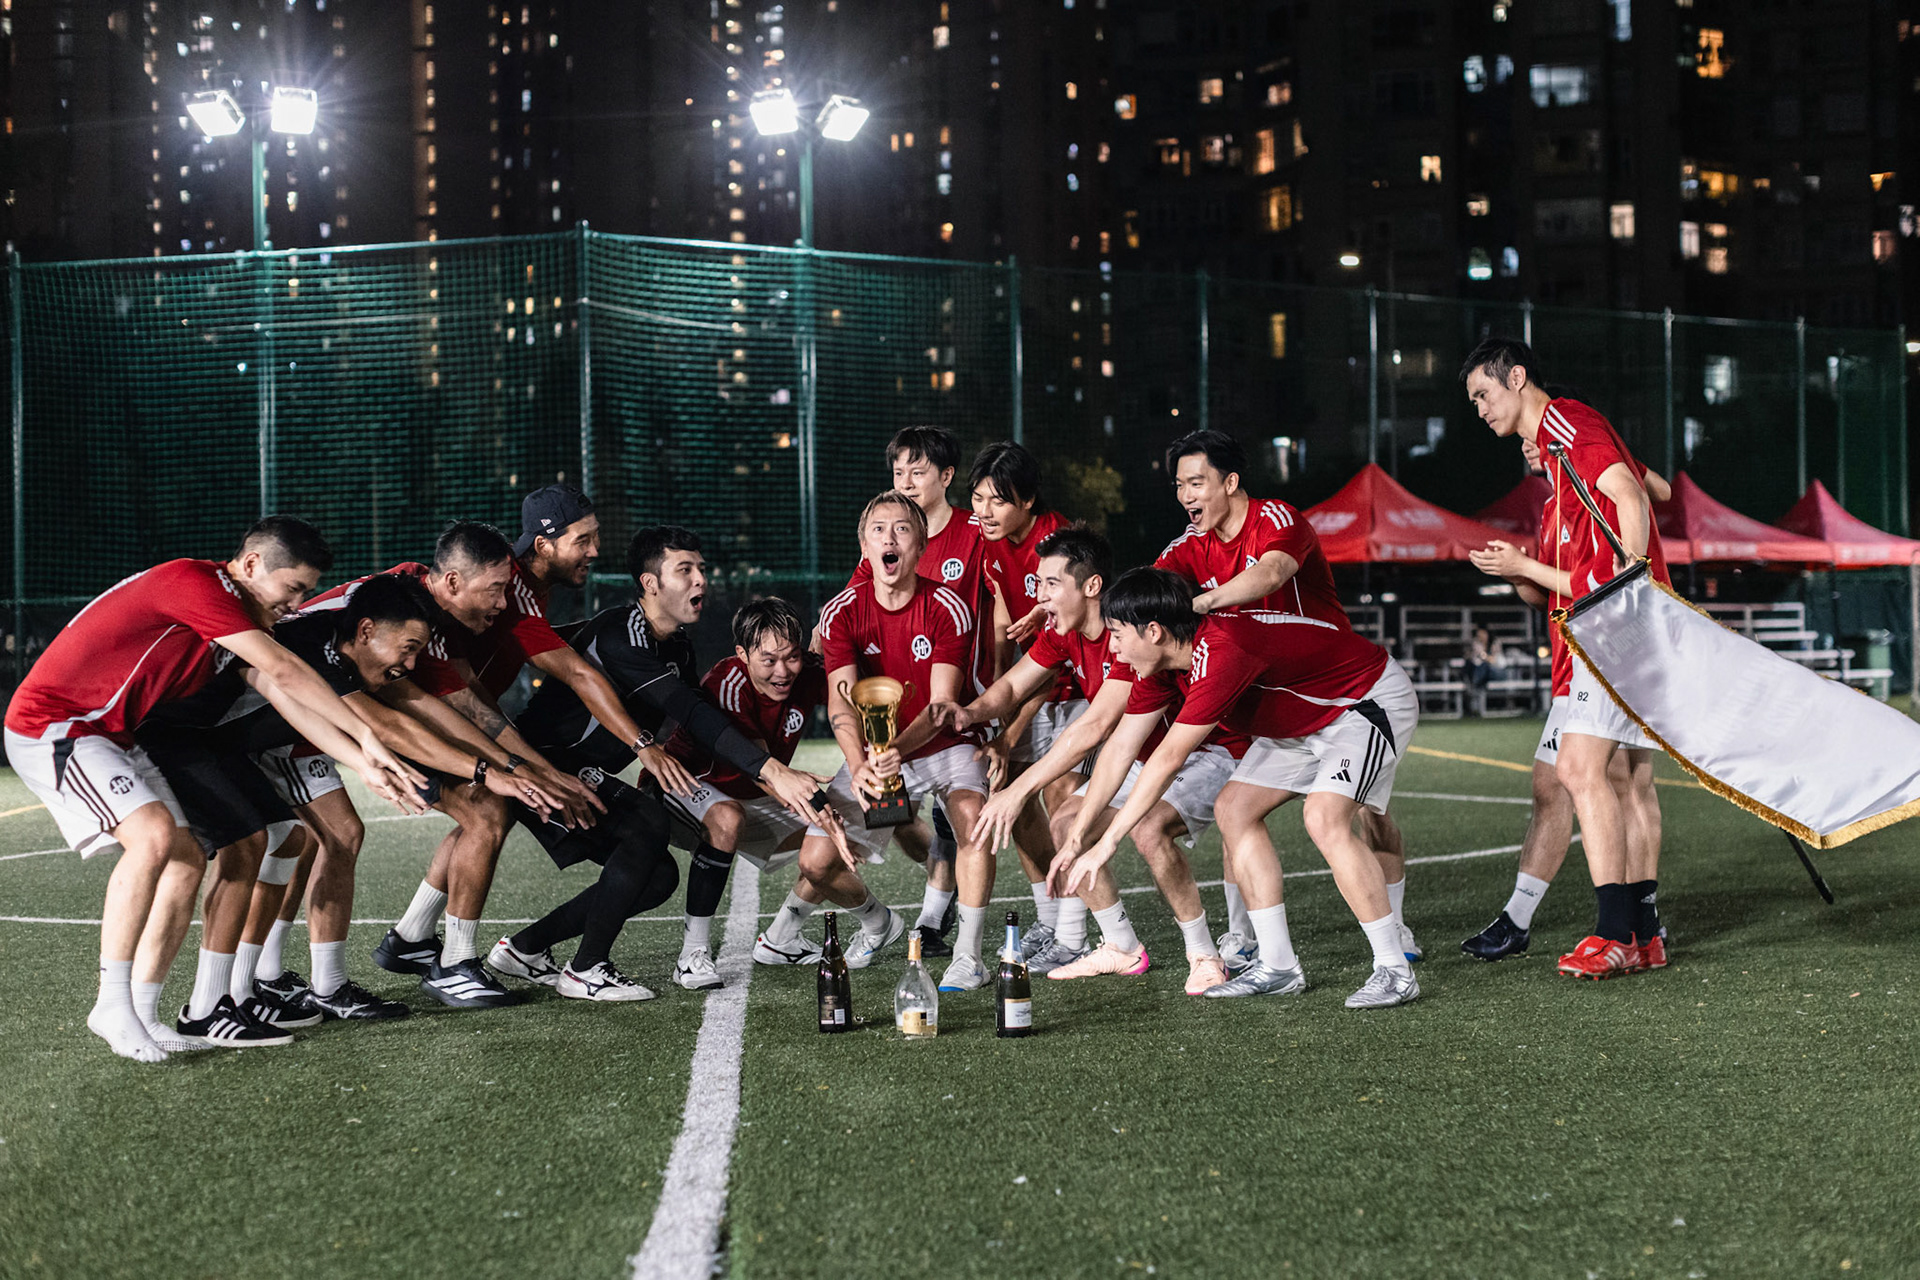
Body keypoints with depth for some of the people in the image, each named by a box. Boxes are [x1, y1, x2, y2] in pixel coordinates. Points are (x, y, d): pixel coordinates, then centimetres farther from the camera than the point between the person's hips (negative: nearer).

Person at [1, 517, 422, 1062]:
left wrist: (362, 762, -1)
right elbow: (283, 669, -22)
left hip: (111, 736, 10)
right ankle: (112, 1006, -20)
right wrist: (364, 733, -16)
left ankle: (143, 1016, 6)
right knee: (154, 833, -27)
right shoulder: (193, 582, -20)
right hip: (50, 724, -10)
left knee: (187, 860, 3)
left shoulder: (237, 616, 10)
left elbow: (283, 694, 7)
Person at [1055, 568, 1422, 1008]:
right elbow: (1120, 747, -1)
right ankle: (1279, 967, 5)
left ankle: (1394, 970, -18)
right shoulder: (1162, 664, -7)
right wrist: (1077, 837, -3)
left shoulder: (1223, 654, -36)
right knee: (1233, 809, 2)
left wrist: (1107, 842, -31)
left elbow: (1167, 760, -35)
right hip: (1304, 721, 10)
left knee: (1325, 820, -28)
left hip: (1372, 698, -10)